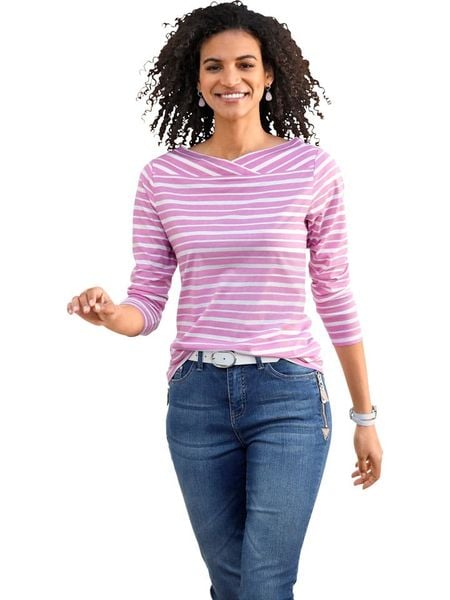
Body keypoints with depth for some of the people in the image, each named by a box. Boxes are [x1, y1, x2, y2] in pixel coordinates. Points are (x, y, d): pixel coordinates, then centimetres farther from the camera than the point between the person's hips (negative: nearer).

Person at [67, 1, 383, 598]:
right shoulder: (162, 177, 1)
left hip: (288, 396, -2)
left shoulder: (312, 168, -3)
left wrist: (365, 415, 6)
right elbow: (147, 303, 3)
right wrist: (109, 313, -22)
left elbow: (335, 297, 2)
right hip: (196, 396, 3)